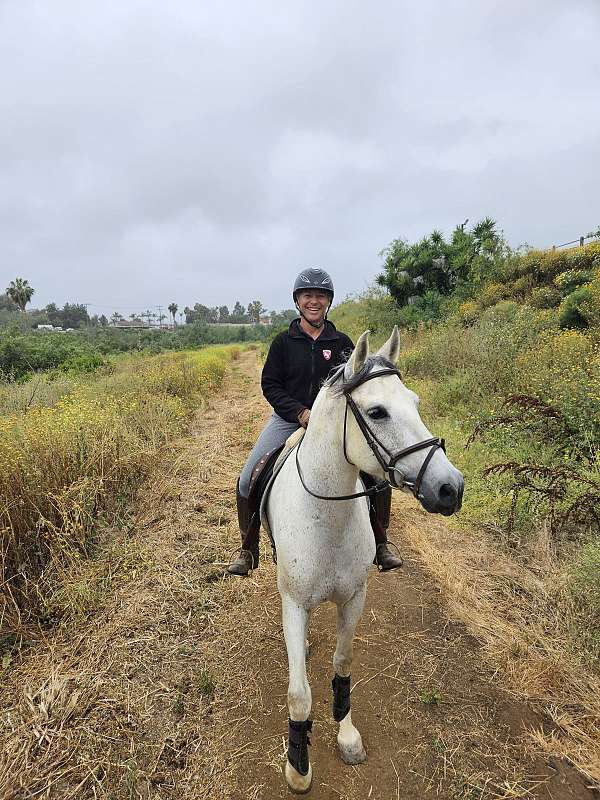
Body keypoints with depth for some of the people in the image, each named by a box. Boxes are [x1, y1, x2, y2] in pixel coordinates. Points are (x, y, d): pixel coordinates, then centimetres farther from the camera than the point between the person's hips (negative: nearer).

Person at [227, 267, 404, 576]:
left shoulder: (342, 342, 2)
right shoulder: (283, 342, -1)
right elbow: (270, 385, -2)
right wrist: (301, 413, -16)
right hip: (288, 419, 0)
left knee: (377, 477, -8)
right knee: (247, 482, -10)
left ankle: (380, 545, 16)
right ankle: (248, 549, 14)